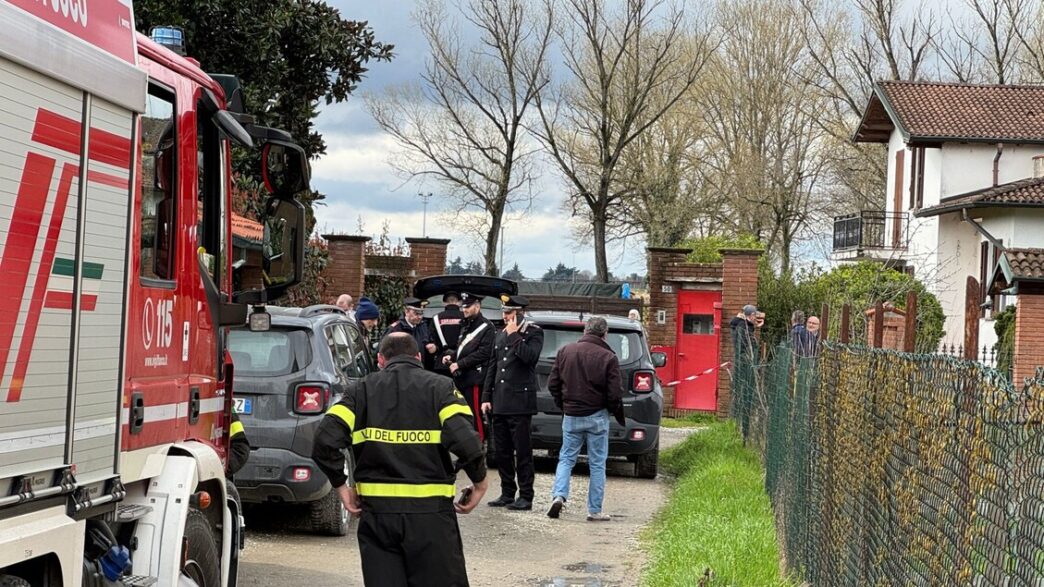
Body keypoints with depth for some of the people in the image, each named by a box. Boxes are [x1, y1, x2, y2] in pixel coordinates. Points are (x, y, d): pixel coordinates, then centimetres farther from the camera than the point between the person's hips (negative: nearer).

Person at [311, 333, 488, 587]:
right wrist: (479, 482, 1)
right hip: (431, 513, -2)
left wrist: (341, 486, 6)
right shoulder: (439, 387, 2)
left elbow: (325, 442, -5)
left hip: (376, 513, 2)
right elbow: (465, 441, -14)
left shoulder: (361, 389, 8)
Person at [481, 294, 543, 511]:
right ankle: (507, 493, 17)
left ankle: (525, 497, 0)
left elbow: (530, 356, -20)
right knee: (501, 451, 9)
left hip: (520, 402, -7)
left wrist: (514, 335, -14)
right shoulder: (500, 335, 17)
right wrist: (487, 397, 13)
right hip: (500, 402, 7)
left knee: (522, 451, -4)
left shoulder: (533, 333, -2)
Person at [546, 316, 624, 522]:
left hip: (571, 415, 3)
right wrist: (619, 416, 6)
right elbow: (614, 394, -11)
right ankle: (595, 511, 7)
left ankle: (559, 495, -6)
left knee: (566, 458, 13)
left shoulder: (565, 351, 1)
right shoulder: (608, 357, -10)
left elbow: (553, 384, 5)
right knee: (597, 463, 5)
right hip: (597, 416, -2)